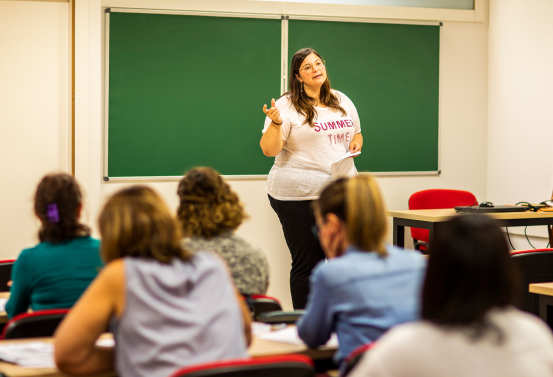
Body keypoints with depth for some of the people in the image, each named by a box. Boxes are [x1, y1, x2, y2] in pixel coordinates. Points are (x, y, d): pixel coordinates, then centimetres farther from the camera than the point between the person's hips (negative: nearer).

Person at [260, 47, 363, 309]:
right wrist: (276, 122, -26)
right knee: (307, 265, -2)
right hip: (299, 196, -5)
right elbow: (269, 150, -10)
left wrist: (356, 143, 7)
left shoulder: (342, 101, 14)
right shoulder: (287, 106, -4)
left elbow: (356, 134, 29)